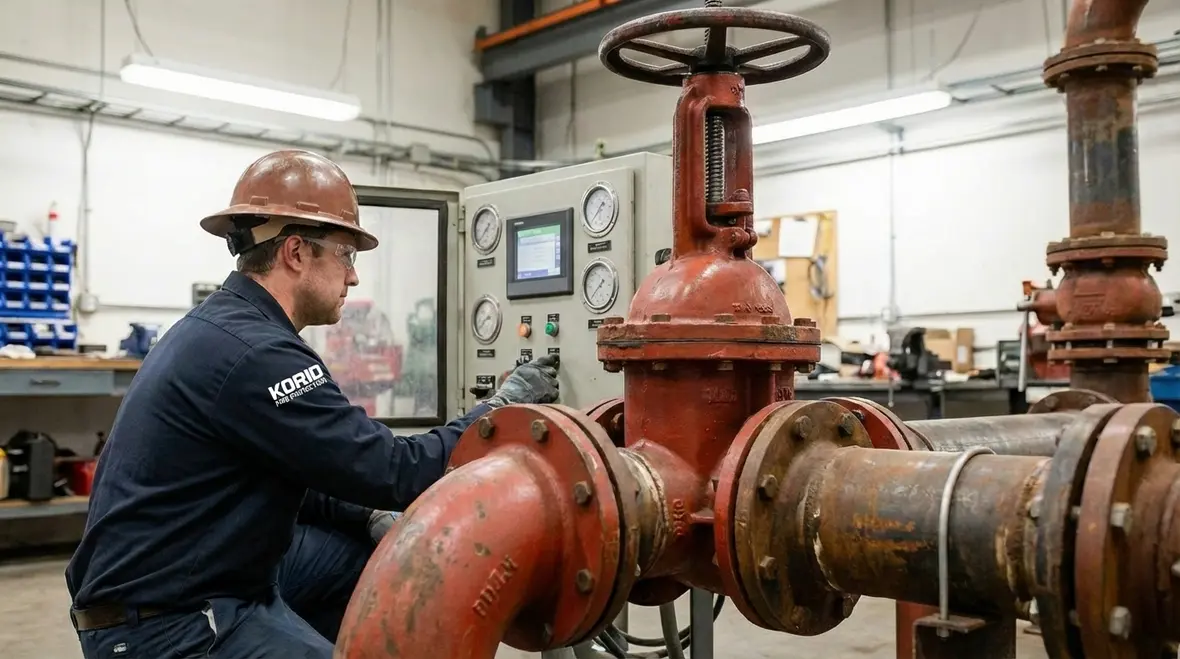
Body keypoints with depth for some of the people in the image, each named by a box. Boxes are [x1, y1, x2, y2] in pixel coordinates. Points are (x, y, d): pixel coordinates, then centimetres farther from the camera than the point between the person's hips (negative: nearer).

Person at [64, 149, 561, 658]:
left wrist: (365, 515, 2)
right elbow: (392, 472, -21)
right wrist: (498, 410, -9)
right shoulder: (254, 353, -23)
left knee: (376, 554, 10)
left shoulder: (222, 327, 9)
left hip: (204, 574, 10)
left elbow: (286, 476, 16)